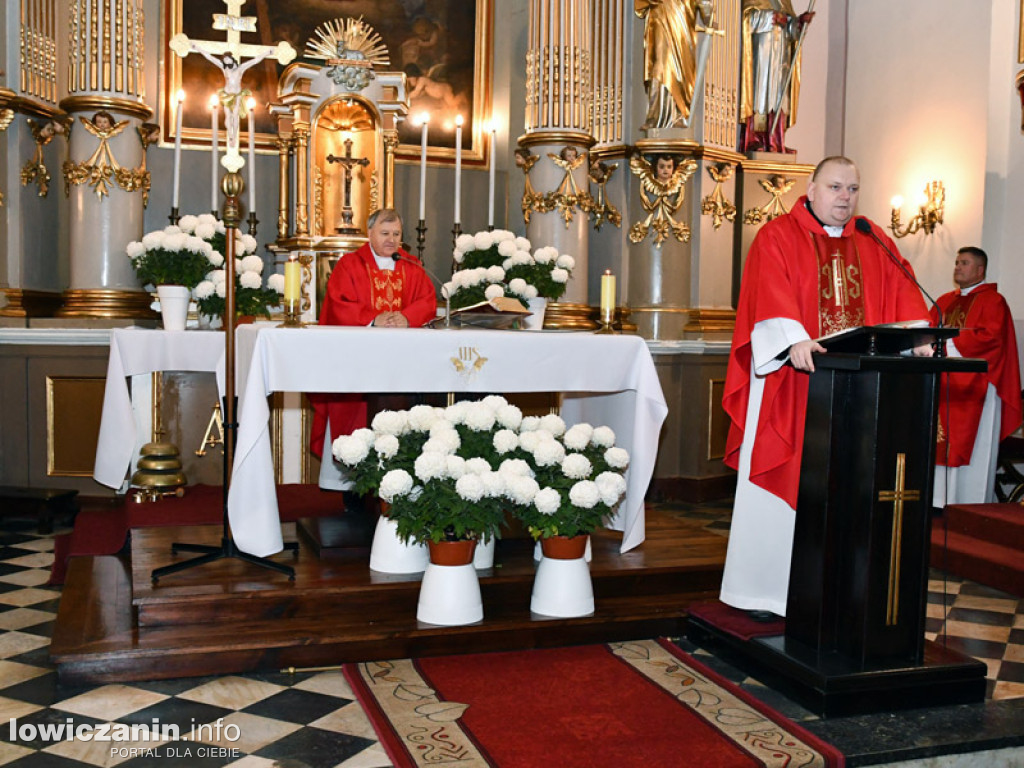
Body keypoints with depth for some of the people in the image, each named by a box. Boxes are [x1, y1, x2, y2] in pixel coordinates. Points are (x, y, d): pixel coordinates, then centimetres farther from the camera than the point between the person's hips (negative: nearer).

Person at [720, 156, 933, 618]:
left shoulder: (874, 244, 17)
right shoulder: (777, 238, 1)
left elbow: (901, 292, 6)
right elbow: (771, 296, -14)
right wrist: (795, 340, -30)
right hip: (792, 381, -4)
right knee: (781, 485, 0)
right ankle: (764, 590, 11)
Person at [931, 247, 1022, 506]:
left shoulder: (993, 301, -2)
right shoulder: (945, 301, 19)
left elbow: (989, 337, -16)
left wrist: (947, 343, -16)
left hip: (974, 389, -6)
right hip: (944, 388, 6)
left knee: (969, 450, -6)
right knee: (941, 446, 4)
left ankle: (970, 511, -1)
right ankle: (939, 502, 9)